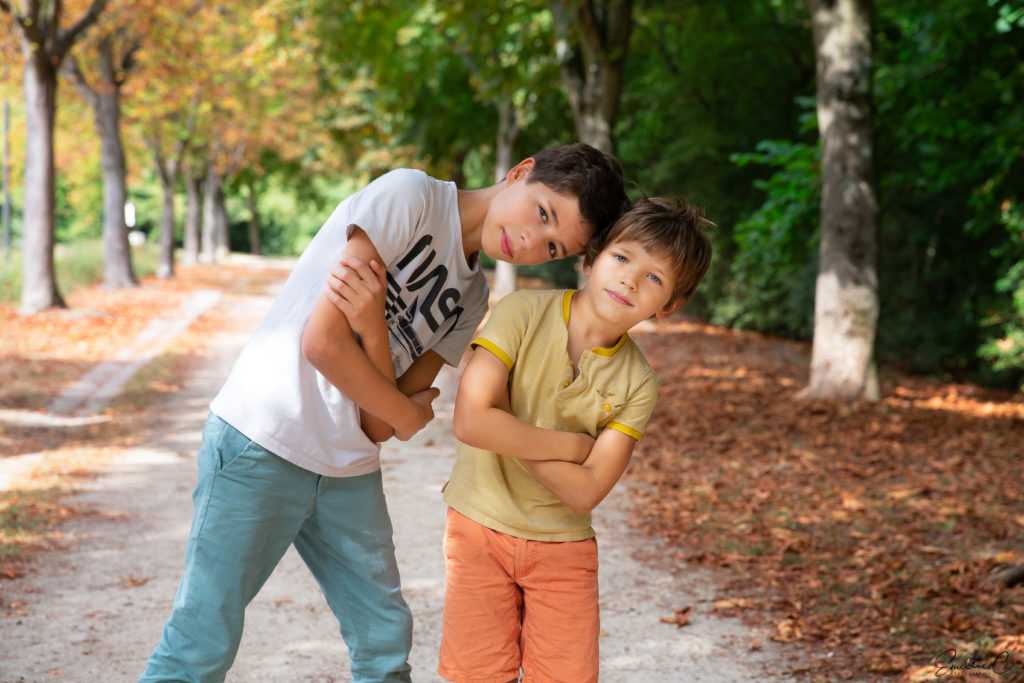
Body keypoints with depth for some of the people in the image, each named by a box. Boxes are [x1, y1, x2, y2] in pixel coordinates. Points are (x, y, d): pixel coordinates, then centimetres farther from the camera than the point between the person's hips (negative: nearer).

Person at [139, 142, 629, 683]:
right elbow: (323, 342, -18)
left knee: (385, 637, 14)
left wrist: (373, 327, -20)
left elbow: (378, 427, -2)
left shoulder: (470, 298, 8)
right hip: (262, 444, -7)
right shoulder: (410, 196, -12)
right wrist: (409, 415, -3)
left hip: (350, 470, 7)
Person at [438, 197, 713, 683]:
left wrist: (505, 433, -18)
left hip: (563, 548, 2)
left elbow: (584, 492, -15)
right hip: (482, 528, -2)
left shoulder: (636, 385, -7)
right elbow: (471, 422, -24)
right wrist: (574, 445, -16)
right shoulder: (523, 314, -13)